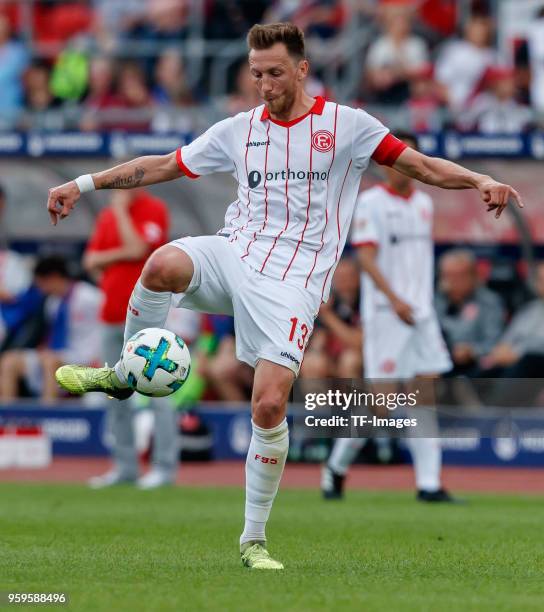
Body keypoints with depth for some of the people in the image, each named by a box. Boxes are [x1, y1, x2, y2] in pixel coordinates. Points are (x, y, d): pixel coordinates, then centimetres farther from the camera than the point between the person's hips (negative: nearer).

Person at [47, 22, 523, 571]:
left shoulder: (346, 125, 4)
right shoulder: (238, 130, 13)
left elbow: (422, 166, 1)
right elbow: (164, 166, 20)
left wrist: (480, 181, -17)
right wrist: (84, 184, 15)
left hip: (293, 279, -3)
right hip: (235, 253, 3)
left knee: (269, 404, -15)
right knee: (163, 264, -32)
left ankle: (253, 540, 2)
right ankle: (123, 375, -7)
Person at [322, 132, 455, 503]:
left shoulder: (424, 203, 15)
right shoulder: (371, 203, -6)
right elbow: (366, 257, -13)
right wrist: (395, 299, -23)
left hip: (421, 312, 6)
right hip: (385, 313, -6)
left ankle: (429, 483, -2)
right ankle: (338, 465, 12)